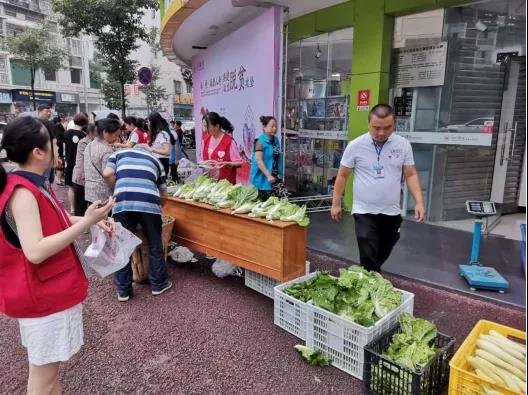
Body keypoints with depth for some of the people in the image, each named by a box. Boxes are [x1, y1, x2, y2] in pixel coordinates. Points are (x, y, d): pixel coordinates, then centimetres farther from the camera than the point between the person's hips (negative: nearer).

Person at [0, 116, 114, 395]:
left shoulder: (33, 183, 5)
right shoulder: (23, 193, -24)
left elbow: (53, 221, 14)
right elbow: (35, 251, -31)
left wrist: (92, 219, 0)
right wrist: (86, 223, -30)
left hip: (51, 289, 9)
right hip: (42, 294, -9)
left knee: (48, 365, 24)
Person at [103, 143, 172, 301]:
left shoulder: (119, 154, 26)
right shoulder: (155, 159, 29)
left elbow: (107, 174, 7)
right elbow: (163, 191, 26)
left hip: (123, 203, 0)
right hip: (149, 204, 0)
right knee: (155, 246, 15)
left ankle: (123, 290, 21)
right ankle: (158, 284, 27)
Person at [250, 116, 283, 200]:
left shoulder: (276, 140, 11)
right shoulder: (260, 141, -10)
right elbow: (259, 161, -17)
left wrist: (280, 175, 16)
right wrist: (269, 176, -22)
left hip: (275, 180, 6)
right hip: (262, 180, -6)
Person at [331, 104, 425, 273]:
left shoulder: (403, 145, -2)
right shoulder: (355, 145, -8)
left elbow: (411, 175, 2)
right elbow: (342, 176, -1)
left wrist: (419, 202, -10)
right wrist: (336, 204, 0)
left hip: (391, 212, 3)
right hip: (364, 212, -3)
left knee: (383, 254, 19)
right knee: (369, 258, -6)